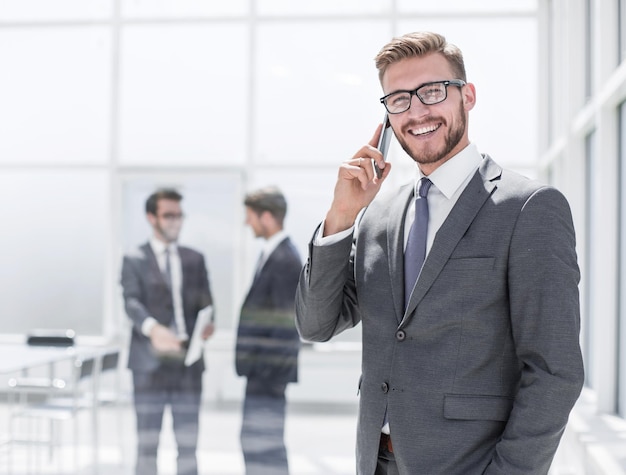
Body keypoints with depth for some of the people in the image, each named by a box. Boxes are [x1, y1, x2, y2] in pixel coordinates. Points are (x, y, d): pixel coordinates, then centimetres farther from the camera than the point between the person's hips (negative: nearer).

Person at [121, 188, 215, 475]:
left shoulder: (194, 259, 13)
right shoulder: (134, 261, 2)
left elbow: (204, 302, 8)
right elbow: (132, 303, -12)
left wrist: (207, 322, -17)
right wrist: (153, 328, -33)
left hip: (188, 363, 3)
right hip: (150, 363, -3)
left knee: (188, 444, 6)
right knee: (147, 444, 3)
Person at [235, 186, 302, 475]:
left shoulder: (284, 260, -17)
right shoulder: (273, 255, 14)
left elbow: (285, 324, -20)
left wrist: (272, 373, -20)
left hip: (269, 371, -10)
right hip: (262, 368, 10)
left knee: (262, 443, -6)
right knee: (254, 441, 16)